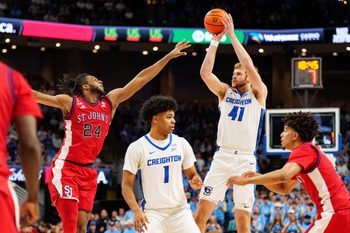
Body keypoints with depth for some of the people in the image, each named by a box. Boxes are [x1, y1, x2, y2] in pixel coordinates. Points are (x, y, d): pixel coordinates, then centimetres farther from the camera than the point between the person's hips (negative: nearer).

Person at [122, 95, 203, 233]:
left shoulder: (181, 144, 4)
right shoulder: (137, 148, -6)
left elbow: (192, 174, 14)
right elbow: (127, 185, -5)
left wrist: (195, 181, -11)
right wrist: (136, 210, -20)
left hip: (180, 211, 3)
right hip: (153, 213, -3)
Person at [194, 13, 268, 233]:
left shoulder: (258, 94, 4)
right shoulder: (225, 92, 13)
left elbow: (250, 67, -12)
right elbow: (205, 73, -1)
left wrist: (232, 35, -12)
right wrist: (215, 41, -6)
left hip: (245, 160, -3)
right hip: (222, 157, 3)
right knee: (203, 209, -5)